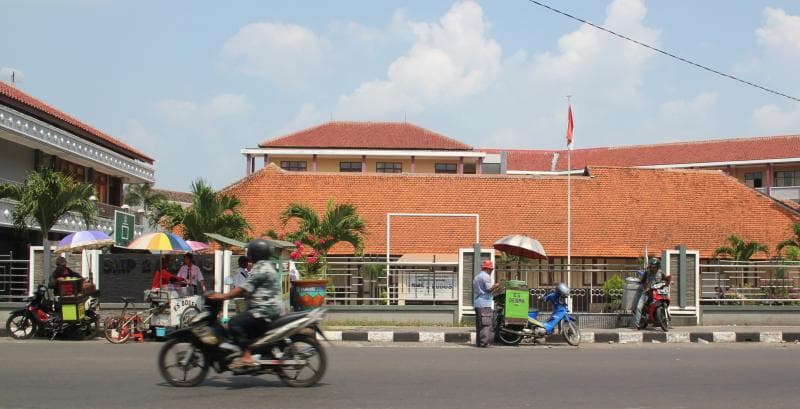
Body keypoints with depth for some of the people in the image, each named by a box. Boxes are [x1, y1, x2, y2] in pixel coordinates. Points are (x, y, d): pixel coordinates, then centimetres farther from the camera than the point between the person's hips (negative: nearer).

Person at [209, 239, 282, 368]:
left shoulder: (261, 268, -12)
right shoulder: (266, 267, 22)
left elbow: (245, 288, -19)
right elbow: (249, 290, 25)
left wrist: (223, 296, -17)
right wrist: (228, 295, 22)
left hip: (264, 311, -11)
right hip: (268, 309, 11)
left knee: (234, 323, -19)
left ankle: (246, 356, -25)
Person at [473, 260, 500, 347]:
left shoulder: (476, 277, 20)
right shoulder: (486, 276, -9)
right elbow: (489, 289, -17)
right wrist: (496, 286, 0)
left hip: (477, 304, 9)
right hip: (484, 304, -9)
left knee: (479, 324, 12)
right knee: (486, 324, -9)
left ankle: (479, 342, 14)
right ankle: (484, 343, -13)